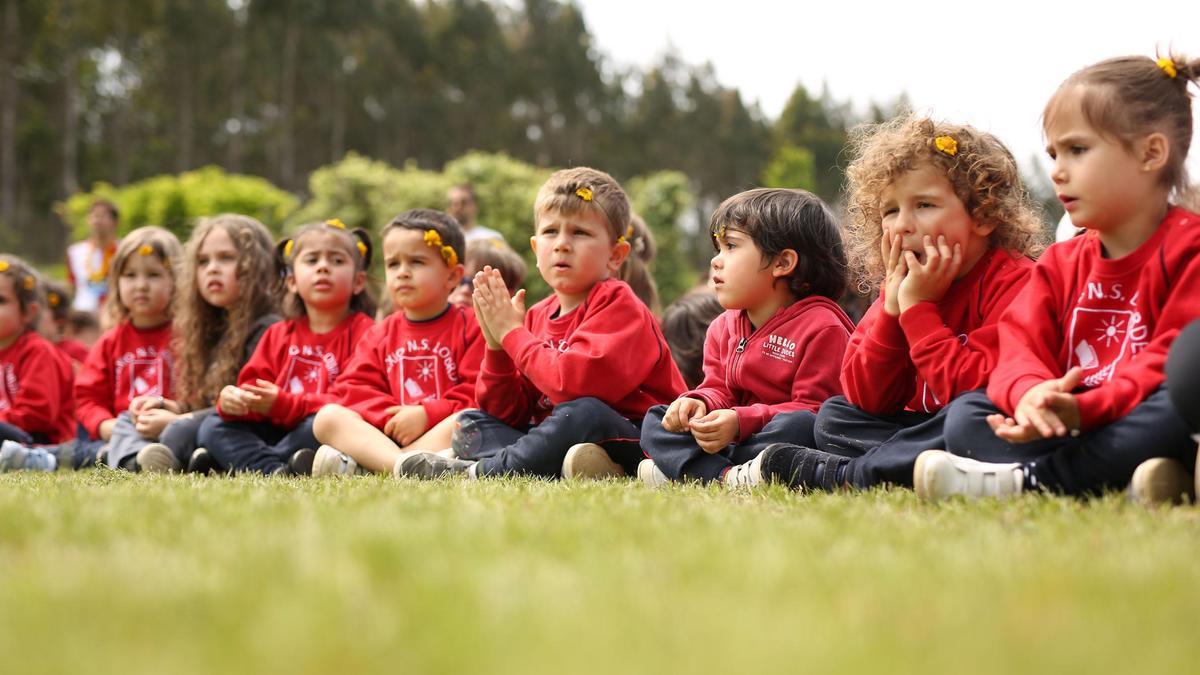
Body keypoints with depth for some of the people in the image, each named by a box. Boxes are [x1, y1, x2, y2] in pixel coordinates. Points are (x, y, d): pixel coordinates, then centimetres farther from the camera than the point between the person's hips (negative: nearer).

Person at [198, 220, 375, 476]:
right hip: (276, 432, 6)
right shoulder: (279, 335, 18)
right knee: (213, 426, -10)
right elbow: (254, 386, 10)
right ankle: (274, 470, -36)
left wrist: (283, 404, -23)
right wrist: (233, 401, -16)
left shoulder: (363, 332, -2)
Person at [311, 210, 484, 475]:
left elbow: (479, 395, -4)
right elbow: (356, 389, 8)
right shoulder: (381, 335, 21)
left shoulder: (471, 327, 8)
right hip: (384, 438, 4)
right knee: (328, 415, -17)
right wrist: (389, 417, -13)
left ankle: (361, 469, -45)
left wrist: (426, 415, -17)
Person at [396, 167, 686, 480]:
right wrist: (497, 347, -8)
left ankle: (477, 471, -19)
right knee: (471, 423, 4)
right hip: (563, 443, 7)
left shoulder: (617, 305, -9)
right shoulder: (538, 316, 11)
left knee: (583, 413, -35)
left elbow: (576, 382, -27)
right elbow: (507, 414, 7)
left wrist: (513, 334, -15)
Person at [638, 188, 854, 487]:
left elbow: (812, 406, -17)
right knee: (655, 420, -2)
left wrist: (742, 421, -26)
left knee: (797, 425, -39)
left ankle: (684, 469, -33)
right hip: (735, 439, 7)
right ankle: (724, 476, -26)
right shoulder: (723, 328, 15)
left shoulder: (822, 327, -11)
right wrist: (698, 403, -9)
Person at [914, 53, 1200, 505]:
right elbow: (1020, 346, 3)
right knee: (964, 414, -7)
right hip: (1069, 427, 7)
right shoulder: (1062, 264, 16)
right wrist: (1030, 392, -25)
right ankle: (1117, 477, -32)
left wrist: (1084, 409, -30)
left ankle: (1028, 478, -32)